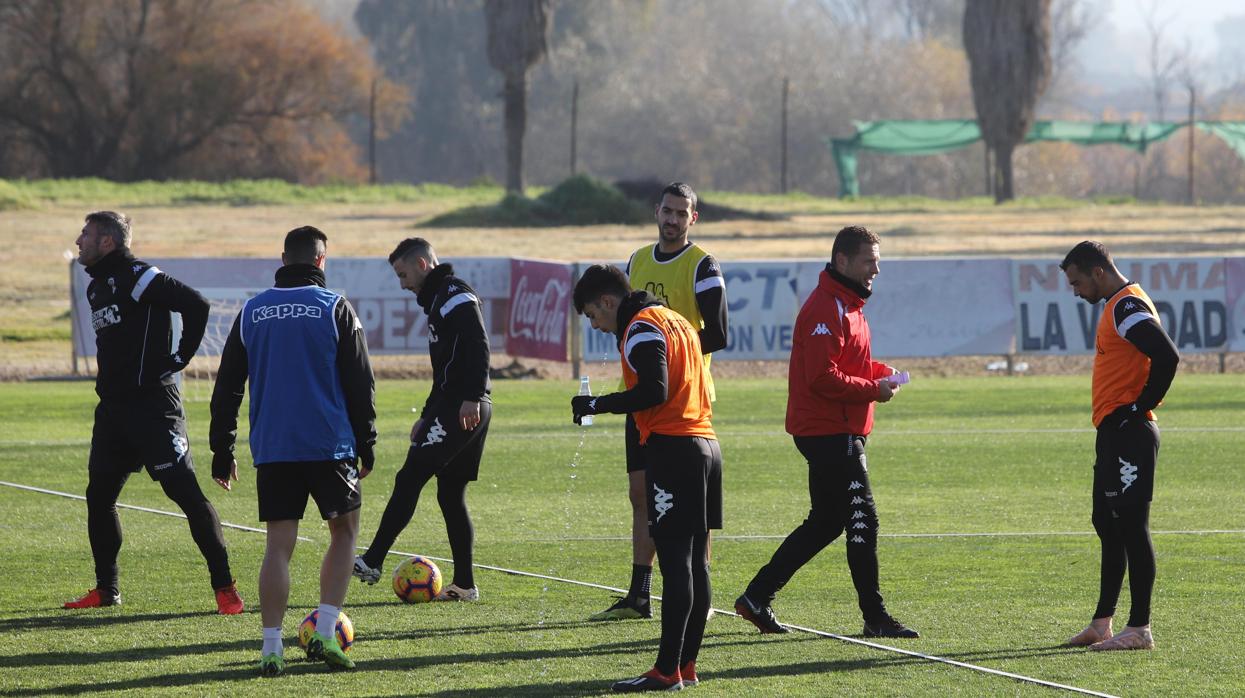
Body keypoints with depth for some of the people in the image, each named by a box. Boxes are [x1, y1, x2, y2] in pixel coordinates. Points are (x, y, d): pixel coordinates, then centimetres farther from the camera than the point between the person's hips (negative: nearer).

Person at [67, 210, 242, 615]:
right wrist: (111, 379, 14)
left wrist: (180, 358, -15)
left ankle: (224, 586, -8)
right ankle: (106, 589, 20)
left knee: (184, 490, -10)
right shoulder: (97, 287, 17)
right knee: (98, 495, 9)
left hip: (153, 405, -9)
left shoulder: (139, 278, -11)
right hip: (113, 408, 9)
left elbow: (197, 305, -20)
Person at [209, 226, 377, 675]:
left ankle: (272, 649, -3)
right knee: (344, 532, 14)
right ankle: (324, 633, 2)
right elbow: (359, 382, -2)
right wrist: (366, 444, 7)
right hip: (329, 447, -3)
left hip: (271, 449, 3)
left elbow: (226, 388, 9)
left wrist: (222, 451, 15)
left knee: (278, 545, 4)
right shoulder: (334, 308, -2)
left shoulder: (252, 312, 7)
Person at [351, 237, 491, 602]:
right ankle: (464, 584, 10)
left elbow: (478, 346, -21)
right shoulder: (439, 300, 24)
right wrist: (427, 417, 28)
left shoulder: (455, 295, -8)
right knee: (451, 494, 10)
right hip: (454, 409, 11)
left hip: (463, 409, -11)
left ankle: (372, 562, -14)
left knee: (409, 477, -12)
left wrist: (472, 397, -29)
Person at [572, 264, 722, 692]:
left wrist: (597, 405, -10)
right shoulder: (676, 321, 22)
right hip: (704, 443, 10)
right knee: (695, 562, 10)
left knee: (675, 561, -11)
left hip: (671, 448, -10)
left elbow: (654, 391, -19)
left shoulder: (641, 328, -7)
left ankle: (667, 671, -13)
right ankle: (686, 665, 12)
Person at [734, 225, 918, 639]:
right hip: (831, 434, -11)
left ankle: (757, 597, 16)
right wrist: (874, 390, -17)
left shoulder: (847, 305, 17)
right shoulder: (827, 309, -17)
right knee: (862, 520, -7)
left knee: (826, 522, 13)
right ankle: (875, 617, -3)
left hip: (840, 432, 11)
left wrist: (879, 372, 8)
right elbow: (823, 378, -23)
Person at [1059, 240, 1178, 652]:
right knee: (1108, 526, 15)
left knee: (1131, 526, -9)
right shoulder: (1118, 306, 18)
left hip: (1128, 433, -11)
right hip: (1114, 433, 11)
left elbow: (1167, 356, -26)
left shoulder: (1127, 307, -14)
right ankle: (1102, 624, 22)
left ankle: (1139, 629, -7)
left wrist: (1141, 406, -17)